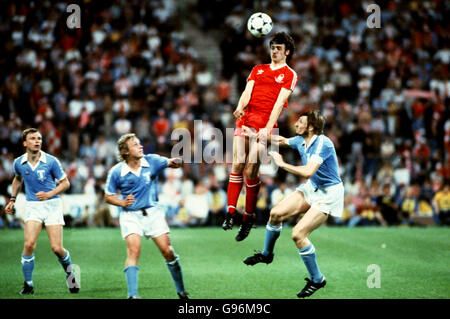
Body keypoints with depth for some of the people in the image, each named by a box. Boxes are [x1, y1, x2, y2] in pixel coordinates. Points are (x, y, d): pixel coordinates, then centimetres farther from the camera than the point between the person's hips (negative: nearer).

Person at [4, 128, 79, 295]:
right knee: (29, 244, -16)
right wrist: (12, 200, 18)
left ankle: (69, 270, 25)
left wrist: (49, 194, -15)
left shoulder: (51, 161, -8)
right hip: (33, 206, 2)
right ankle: (28, 285, -2)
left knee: (56, 248, -8)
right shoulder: (18, 163, 2)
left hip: (52, 205, -2)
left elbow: (65, 182, -1)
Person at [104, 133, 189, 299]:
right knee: (133, 250, -21)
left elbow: (170, 163, -13)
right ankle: (132, 294, -25)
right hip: (130, 215, -2)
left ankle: (181, 290, 17)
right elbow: (108, 197, 2)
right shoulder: (116, 172, -6)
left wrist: (177, 161, -37)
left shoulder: (151, 161, -2)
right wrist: (123, 203, -17)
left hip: (153, 212, 2)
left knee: (167, 251, -1)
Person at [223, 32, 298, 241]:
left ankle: (248, 217, 2)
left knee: (251, 171, -9)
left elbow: (279, 102, -4)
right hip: (245, 119, 4)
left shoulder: (289, 75, 7)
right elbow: (247, 92, 10)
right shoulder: (258, 70, 22)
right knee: (237, 165, -7)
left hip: (265, 123, -4)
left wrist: (268, 128, -14)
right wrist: (240, 107, -13)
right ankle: (231, 212, -6)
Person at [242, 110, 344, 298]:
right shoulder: (301, 141, 0)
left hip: (328, 194, -9)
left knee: (298, 234, -17)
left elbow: (308, 171, -37)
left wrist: (282, 164, -25)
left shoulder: (322, 143, -26)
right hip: (312, 187, 9)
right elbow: (281, 140, 23)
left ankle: (317, 280, -1)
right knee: (276, 213, 3)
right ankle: (266, 254, 28)